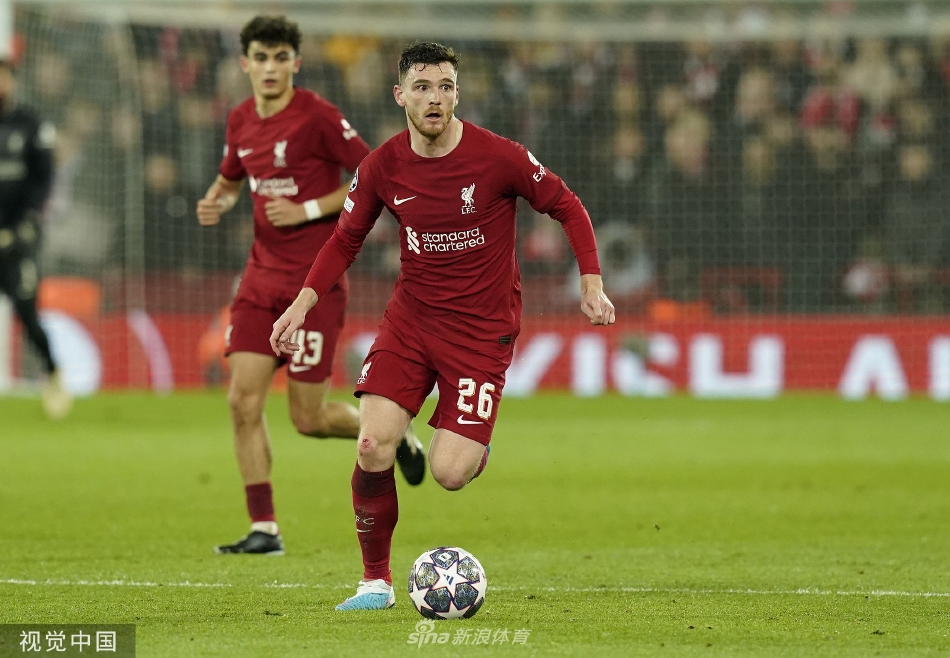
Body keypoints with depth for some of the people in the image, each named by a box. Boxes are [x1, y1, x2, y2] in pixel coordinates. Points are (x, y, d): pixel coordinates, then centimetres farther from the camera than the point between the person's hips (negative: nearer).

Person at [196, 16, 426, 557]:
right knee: (244, 401, -7)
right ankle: (264, 529, 0)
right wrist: (216, 202, 3)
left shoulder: (318, 117, -12)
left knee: (309, 420, -3)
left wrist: (309, 210, -18)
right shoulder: (242, 122, 7)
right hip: (263, 279, 6)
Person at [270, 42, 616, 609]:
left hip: (482, 328, -3)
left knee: (449, 473, -14)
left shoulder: (498, 157, -14)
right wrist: (304, 302, -1)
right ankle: (377, 581, 4)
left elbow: (567, 206, -1)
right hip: (410, 320, 3)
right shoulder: (383, 167, -4)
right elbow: (346, 240, 11)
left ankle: (476, 447, 26)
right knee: (373, 449, -15)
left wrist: (592, 283, -9)